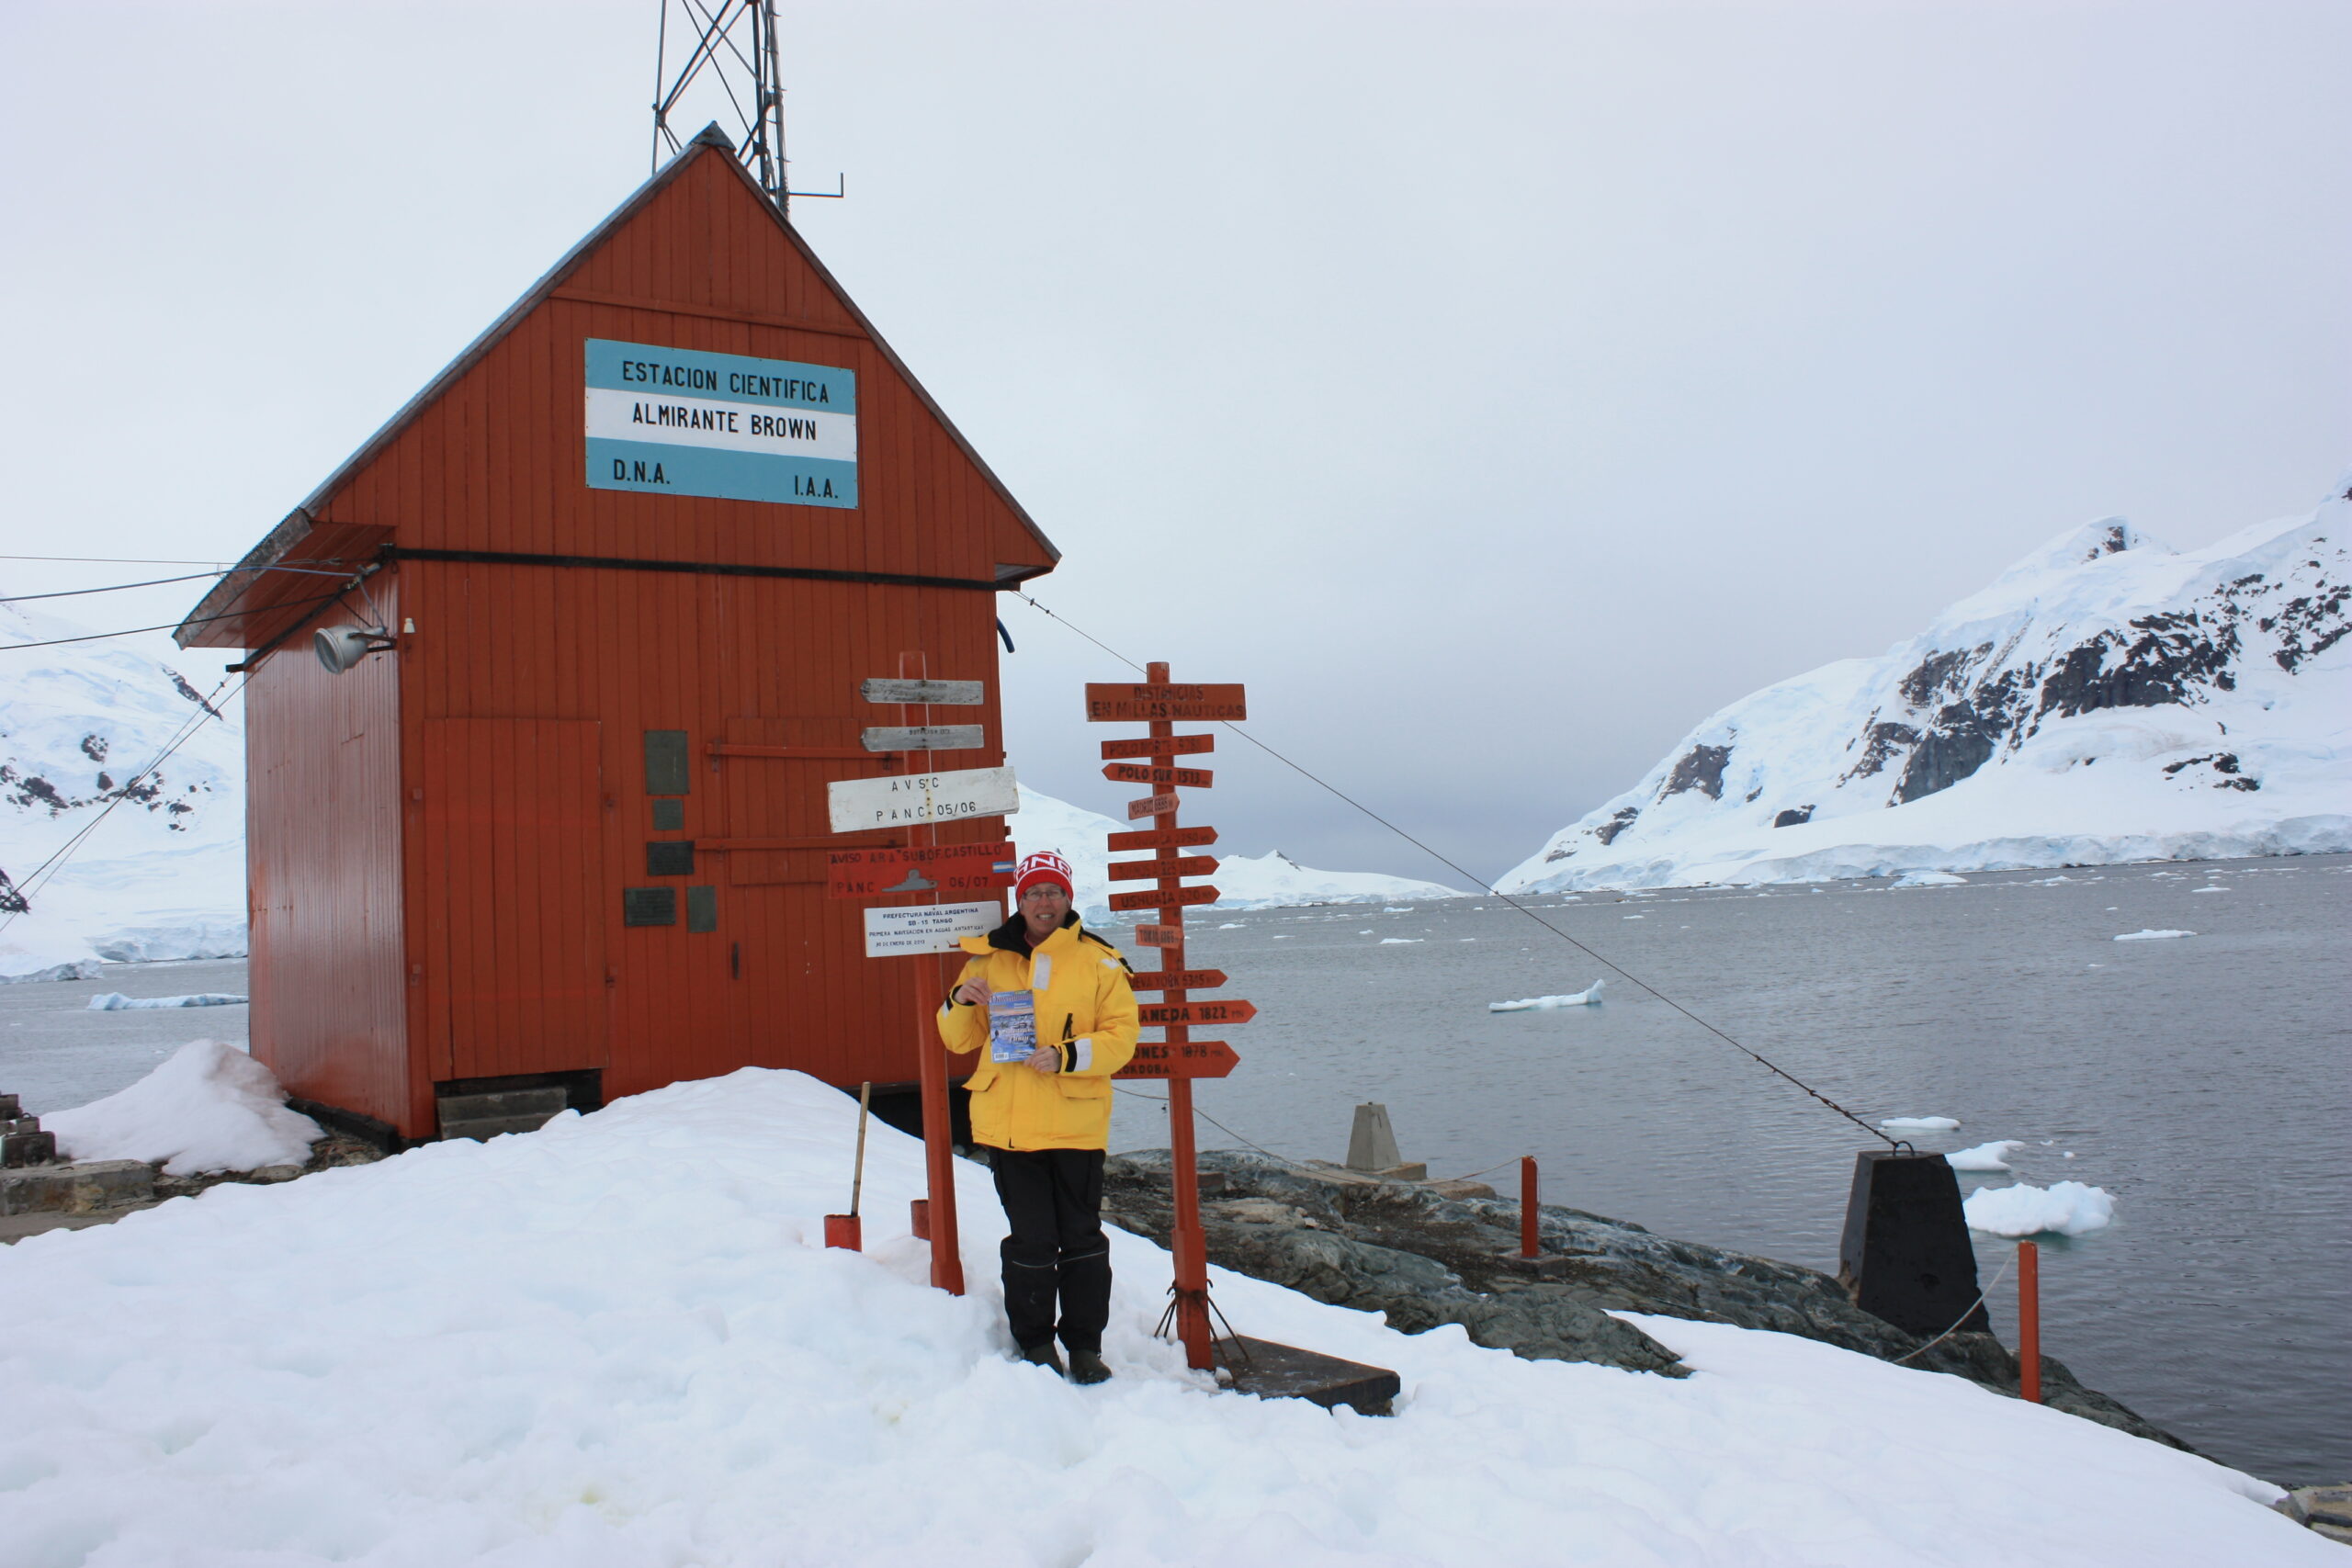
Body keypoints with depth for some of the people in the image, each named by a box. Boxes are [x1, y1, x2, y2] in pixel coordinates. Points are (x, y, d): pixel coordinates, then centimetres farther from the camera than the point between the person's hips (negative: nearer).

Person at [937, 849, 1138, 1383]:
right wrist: (959, 1003, -9)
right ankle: (1035, 1341, 18)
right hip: (1008, 1124, 1)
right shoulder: (988, 958, 8)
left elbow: (1121, 1035, -4)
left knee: (1081, 1238, 8)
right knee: (1031, 1240, 3)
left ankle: (1084, 1343, 19)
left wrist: (1068, 1056, -18)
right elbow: (959, 1039, 13)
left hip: (1076, 1124, -1)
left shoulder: (1098, 961, 2)